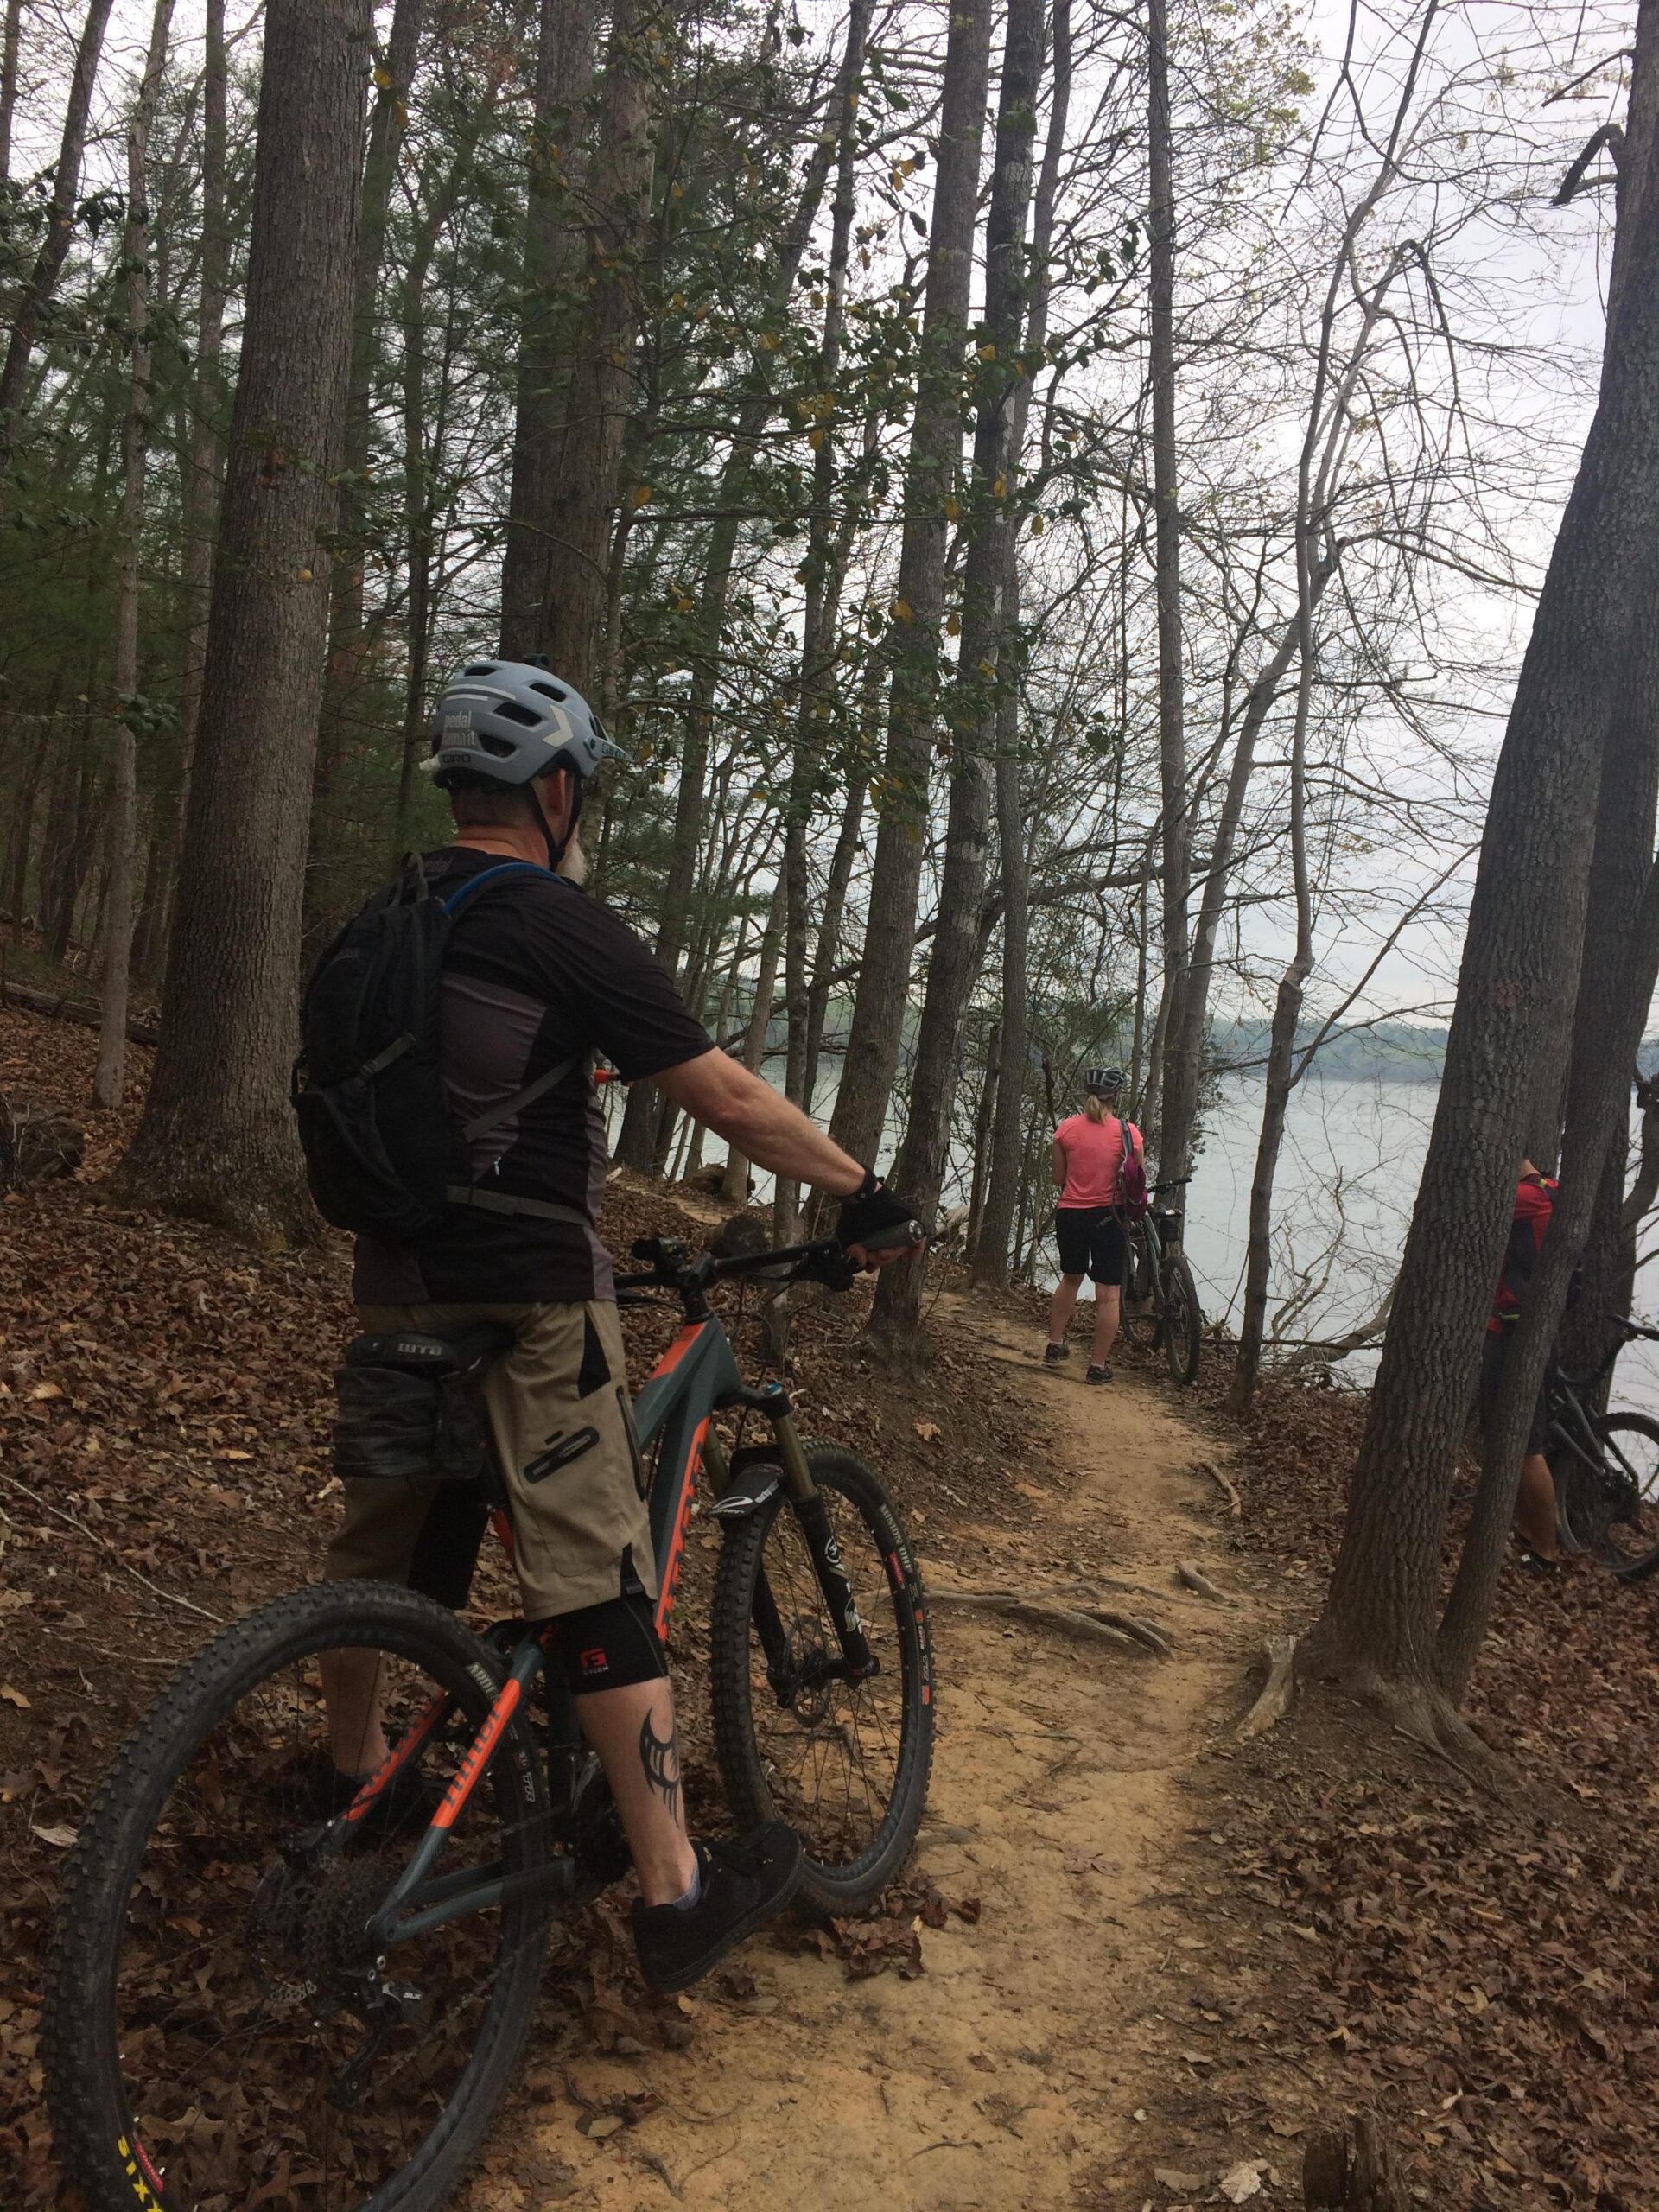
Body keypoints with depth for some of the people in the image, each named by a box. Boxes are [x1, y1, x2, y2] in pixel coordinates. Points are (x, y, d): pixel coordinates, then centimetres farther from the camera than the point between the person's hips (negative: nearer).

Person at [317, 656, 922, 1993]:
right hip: (530, 1299, -8)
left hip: (399, 1281, 8)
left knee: (380, 1543, 22)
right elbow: (729, 1097, -15)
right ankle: (675, 1895, 6)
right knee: (601, 1584, -2)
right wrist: (863, 1193, -4)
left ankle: (352, 1778, 43)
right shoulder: (561, 925, -14)